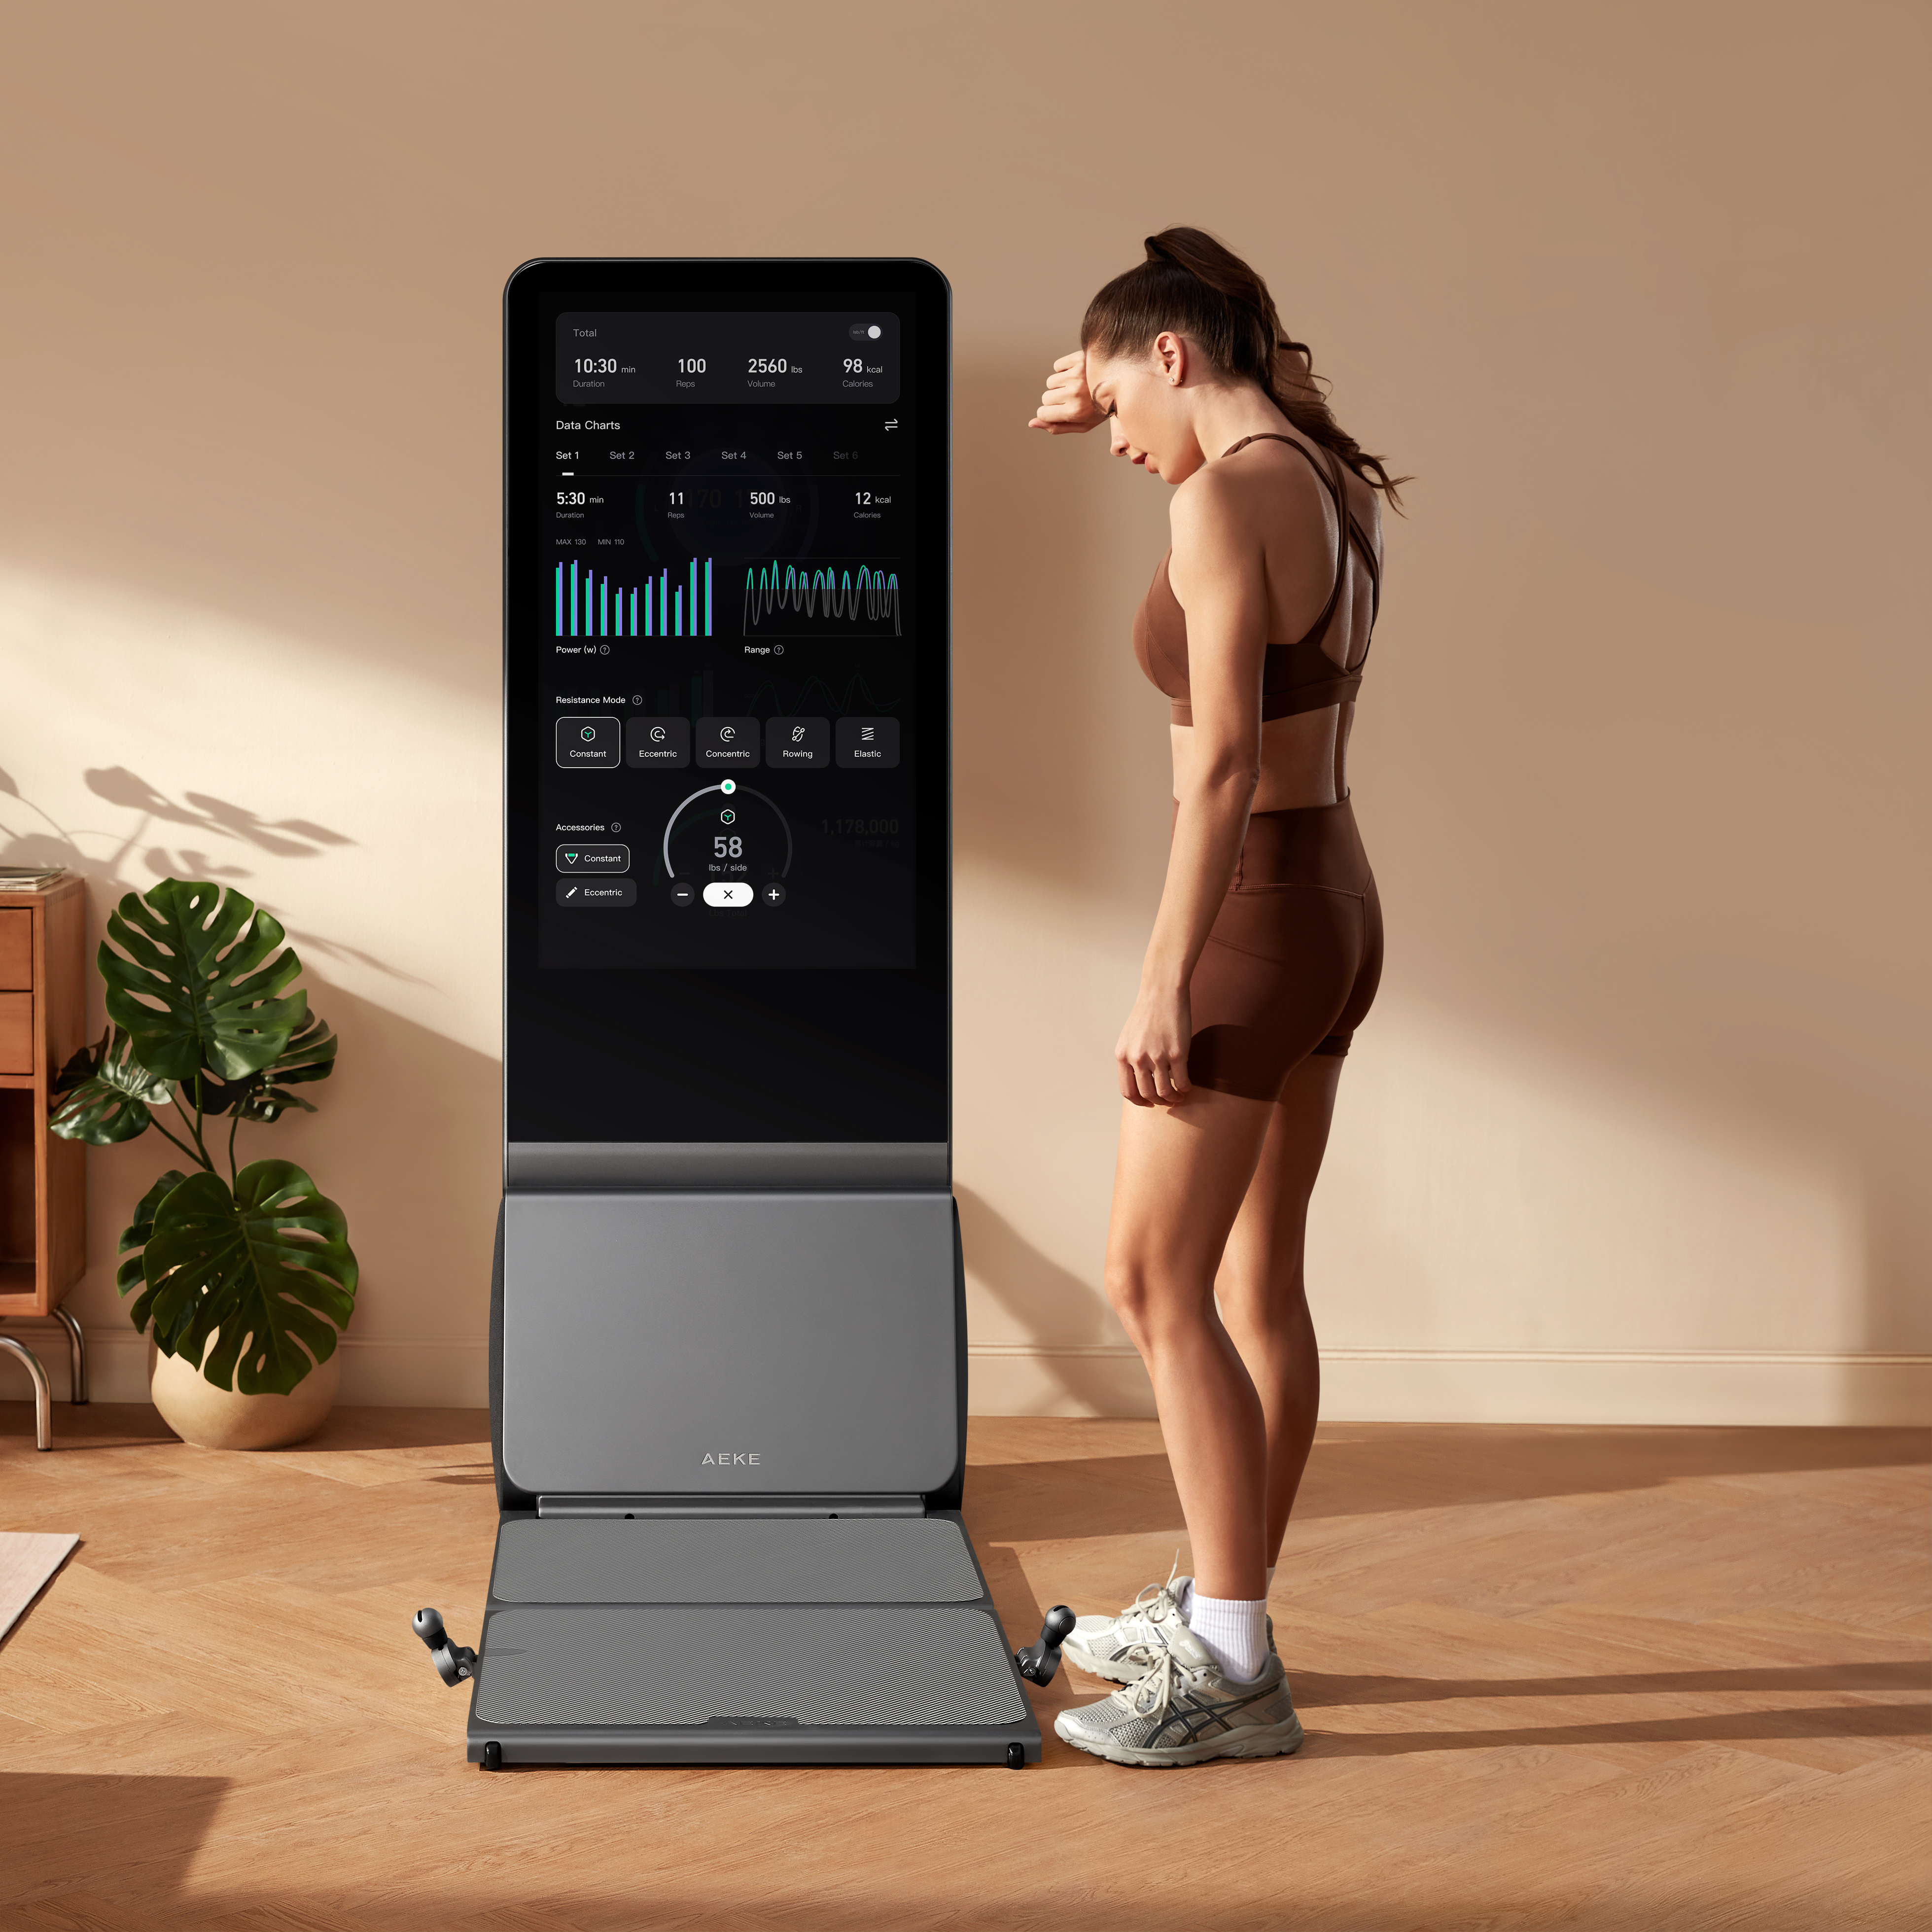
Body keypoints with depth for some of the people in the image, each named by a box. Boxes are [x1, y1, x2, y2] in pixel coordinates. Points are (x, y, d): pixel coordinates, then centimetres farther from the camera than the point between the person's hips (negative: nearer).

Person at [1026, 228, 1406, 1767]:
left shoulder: (1226, 499, -18)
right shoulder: (1334, 484, 8)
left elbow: (1226, 751, -25)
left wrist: (1165, 984, -23)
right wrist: (1120, 406, 16)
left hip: (1253, 916, -9)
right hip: (1334, 900, 9)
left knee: (1156, 1283, -3)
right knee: (1257, 1278, 15)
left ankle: (1234, 1673, -1)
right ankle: (1221, 1614, 26)